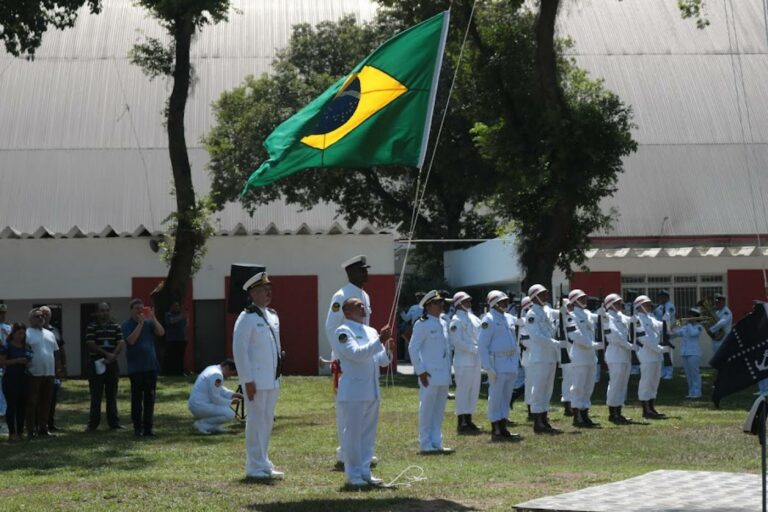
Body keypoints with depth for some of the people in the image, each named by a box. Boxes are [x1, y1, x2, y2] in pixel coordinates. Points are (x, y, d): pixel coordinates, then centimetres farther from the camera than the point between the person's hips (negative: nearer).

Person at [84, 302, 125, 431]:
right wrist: (106, 354, -15)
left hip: (111, 364, 3)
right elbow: (91, 344, -10)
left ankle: (114, 422, 11)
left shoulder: (115, 326, 8)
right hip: (96, 364, -3)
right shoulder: (92, 327, 0)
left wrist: (113, 355, -16)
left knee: (112, 395, 6)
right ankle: (93, 423, 3)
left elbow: (121, 343, 0)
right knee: (96, 396, -1)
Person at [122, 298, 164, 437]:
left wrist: (153, 318, -12)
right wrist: (140, 323, -16)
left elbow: (161, 332, -6)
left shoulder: (149, 323, 7)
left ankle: (148, 427, 10)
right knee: (137, 398, 0)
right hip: (135, 367, -3)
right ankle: (137, 427, 5)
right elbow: (131, 340, -17)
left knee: (150, 397, 5)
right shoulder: (127, 325, -2)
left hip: (151, 366, 3)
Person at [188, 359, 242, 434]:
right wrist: (230, 402, -4)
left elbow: (218, 390, 25)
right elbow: (215, 398, -19)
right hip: (200, 406, -10)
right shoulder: (217, 375, -18)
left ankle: (213, 426, 14)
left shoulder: (212, 369, 13)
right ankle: (202, 424, -9)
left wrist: (232, 395, 12)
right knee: (230, 414, -15)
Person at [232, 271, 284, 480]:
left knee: (267, 421, 12)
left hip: (272, 380, 8)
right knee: (256, 422, -5)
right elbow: (239, 350, -15)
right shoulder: (247, 318, -11)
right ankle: (255, 467, -1)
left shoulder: (273, 316, 14)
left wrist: (278, 374, 17)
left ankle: (263, 463, 21)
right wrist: (247, 380, -17)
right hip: (256, 381, -8)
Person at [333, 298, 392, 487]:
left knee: (368, 433, 11)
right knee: (353, 434, -3)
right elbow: (356, 353, -22)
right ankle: (353, 475, 3)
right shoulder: (343, 332, -8)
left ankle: (365, 471, 18)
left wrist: (387, 350, -6)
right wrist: (379, 341, -25)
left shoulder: (371, 331, 15)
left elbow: (381, 360, 15)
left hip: (372, 391, 8)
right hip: (353, 392, -8)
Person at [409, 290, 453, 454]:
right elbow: (413, 348, -10)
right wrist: (421, 371, -14)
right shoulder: (422, 325, -8)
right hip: (429, 375, -7)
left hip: (443, 374, 8)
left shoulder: (443, 324, 15)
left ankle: (436, 443, 17)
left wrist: (448, 369, 14)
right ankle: (426, 444, 2)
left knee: (439, 410, 10)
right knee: (427, 408, -3)